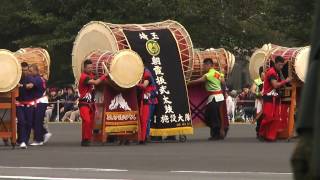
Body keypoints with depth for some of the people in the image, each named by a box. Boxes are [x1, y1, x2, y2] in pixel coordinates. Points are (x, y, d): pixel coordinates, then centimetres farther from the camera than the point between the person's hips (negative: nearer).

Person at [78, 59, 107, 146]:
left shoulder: (91, 75, 12)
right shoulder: (84, 76, -17)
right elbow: (95, 82, -28)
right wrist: (105, 76, -20)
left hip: (91, 103, 8)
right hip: (84, 103, -8)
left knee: (91, 122, 6)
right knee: (87, 121, -21)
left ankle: (88, 139, 14)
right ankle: (85, 139, -14)